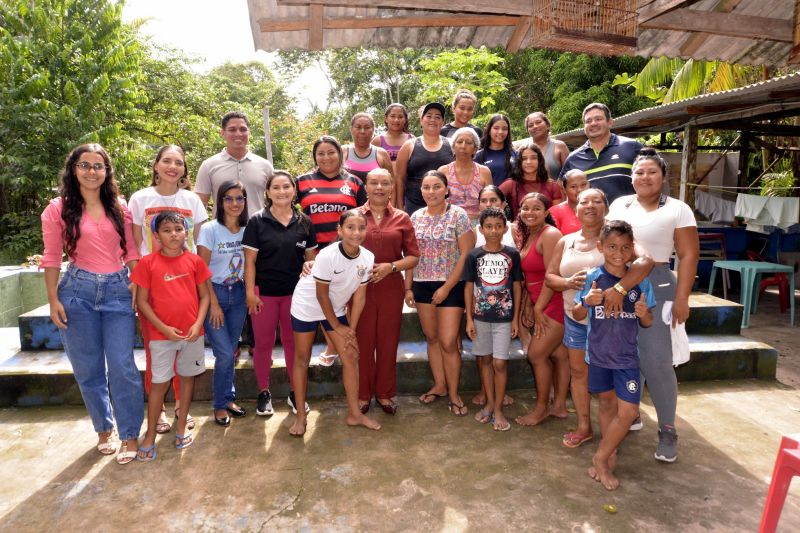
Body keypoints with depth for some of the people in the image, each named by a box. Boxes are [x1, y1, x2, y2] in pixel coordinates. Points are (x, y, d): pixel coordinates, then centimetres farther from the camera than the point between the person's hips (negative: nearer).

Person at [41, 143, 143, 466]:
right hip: (78, 291, 0)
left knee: (122, 366, -3)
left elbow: (132, 252, 8)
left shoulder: (120, 208, 6)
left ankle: (130, 435, 10)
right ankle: (104, 429, 28)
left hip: (118, 291, 0)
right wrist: (53, 301, -3)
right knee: (88, 369, 10)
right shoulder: (58, 209, 1)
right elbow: (51, 258, 2)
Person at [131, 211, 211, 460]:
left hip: (192, 333, 2)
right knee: (160, 383, 4)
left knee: (188, 377, 13)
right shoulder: (148, 263, -6)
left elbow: (204, 295, 4)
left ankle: (182, 426, 29)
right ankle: (150, 436, 17)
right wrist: (164, 327, -12)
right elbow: (142, 301, -5)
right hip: (162, 334, -2)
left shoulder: (195, 261, -1)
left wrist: (198, 323, -9)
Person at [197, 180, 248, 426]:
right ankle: (220, 405, 15)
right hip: (215, 293, -4)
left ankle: (228, 399, 27)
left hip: (238, 294, 4)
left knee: (231, 351, 10)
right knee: (225, 354, -5)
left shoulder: (247, 229, 3)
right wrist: (214, 303, -11)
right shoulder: (210, 229, -9)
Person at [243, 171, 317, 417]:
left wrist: (309, 265, -9)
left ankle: (296, 392, 26)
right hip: (265, 291, -2)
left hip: (295, 291, 2)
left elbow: (311, 256, 10)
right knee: (264, 342, 9)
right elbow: (250, 260, -6)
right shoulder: (257, 221, -4)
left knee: (293, 341, 11)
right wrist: (250, 292, -11)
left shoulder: (304, 222, 3)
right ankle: (264, 392, 25)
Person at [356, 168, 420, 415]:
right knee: (362, 341, 7)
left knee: (388, 341, 10)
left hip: (391, 288, 1)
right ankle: (362, 394, 24)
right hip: (360, 287, -1)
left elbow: (413, 257, 3)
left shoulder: (402, 219, 4)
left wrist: (391, 266, -12)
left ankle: (385, 393, 27)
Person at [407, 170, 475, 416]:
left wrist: (446, 287, -13)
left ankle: (453, 394, 14)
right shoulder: (416, 217, 5)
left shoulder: (458, 215, -8)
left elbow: (466, 255, -10)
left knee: (448, 342, -4)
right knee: (431, 338, 13)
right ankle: (439, 385, 29)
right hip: (422, 285, 4)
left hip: (451, 285, -4)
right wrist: (408, 287, 6)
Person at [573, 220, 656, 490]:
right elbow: (578, 315, -3)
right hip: (598, 353, 0)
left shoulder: (640, 281, -6)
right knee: (606, 404, 16)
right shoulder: (592, 278, -9)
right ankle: (609, 456, 35)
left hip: (627, 356, 0)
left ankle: (601, 457, 16)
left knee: (628, 411, -4)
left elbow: (647, 323, 2)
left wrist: (644, 314, -21)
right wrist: (586, 301, -24)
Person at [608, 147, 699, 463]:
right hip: (617, 286, 4)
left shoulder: (678, 210, 0)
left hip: (657, 287, -3)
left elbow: (688, 256, -3)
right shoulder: (619, 205, 10)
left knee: (657, 361, -5)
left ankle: (667, 430, 11)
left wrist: (681, 299, -10)